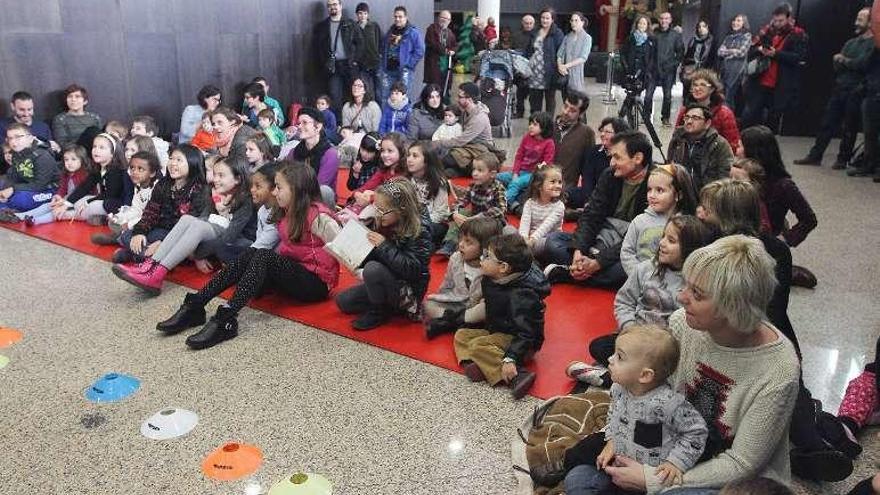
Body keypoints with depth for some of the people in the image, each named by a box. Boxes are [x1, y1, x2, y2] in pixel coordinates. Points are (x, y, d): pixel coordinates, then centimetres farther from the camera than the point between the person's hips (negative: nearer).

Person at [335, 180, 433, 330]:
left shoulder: (419, 231, -22)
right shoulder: (380, 223, -3)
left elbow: (411, 269, -30)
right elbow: (369, 256, 7)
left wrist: (384, 246, -30)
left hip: (409, 290, -8)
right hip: (387, 282, 8)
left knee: (373, 269, -31)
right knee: (343, 301, 4)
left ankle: (380, 312, -8)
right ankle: (390, 305, 9)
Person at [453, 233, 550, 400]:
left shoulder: (521, 295, -30)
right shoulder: (491, 281, -2)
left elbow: (525, 333, -32)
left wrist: (510, 358, -40)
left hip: (520, 342, -10)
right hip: (496, 331, 10)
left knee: (477, 346, -27)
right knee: (461, 334, 5)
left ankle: (518, 375, -33)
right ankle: (473, 363, -22)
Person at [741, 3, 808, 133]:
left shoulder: (798, 35, 0)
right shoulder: (766, 31, 10)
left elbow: (800, 58, -12)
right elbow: (750, 52, 9)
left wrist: (776, 54, -20)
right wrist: (759, 49, -14)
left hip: (781, 88, -2)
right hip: (759, 83, 3)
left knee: (773, 122, 7)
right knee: (749, 117, 0)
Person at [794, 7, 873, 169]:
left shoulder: (874, 44, -6)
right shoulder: (850, 42, 16)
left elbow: (862, 64, -18)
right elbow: (837, 65, 7)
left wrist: (844, 60, -4)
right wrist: (851, 64, -11)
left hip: (856, 92, -6)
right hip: (839, 89, 6)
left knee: (849, 128, 2)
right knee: (827, 123, 6)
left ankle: (843, 160, 12)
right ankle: (815, 156, 10)